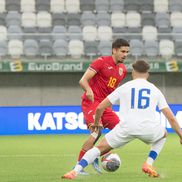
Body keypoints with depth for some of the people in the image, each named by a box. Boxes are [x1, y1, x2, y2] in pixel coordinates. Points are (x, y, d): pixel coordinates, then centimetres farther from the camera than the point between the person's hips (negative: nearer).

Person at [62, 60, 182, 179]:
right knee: (163, 135, 35)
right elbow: (171, 118, 14)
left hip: (126, 128, 0)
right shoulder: (155, 90, 18)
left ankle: (75, 171, -7)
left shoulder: (124, 87, 17)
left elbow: (100, 107, 18)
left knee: (100, 148, 13)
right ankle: (149, 164, 17)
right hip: (149, 129, 1)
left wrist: (96, 123, 37)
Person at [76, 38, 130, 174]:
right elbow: (83, 80, -15)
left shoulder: (123, 70, 13)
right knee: (96, 132, -24)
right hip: (91, 102, -8)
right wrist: (88, 90, -34)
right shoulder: (102, 61, -9)